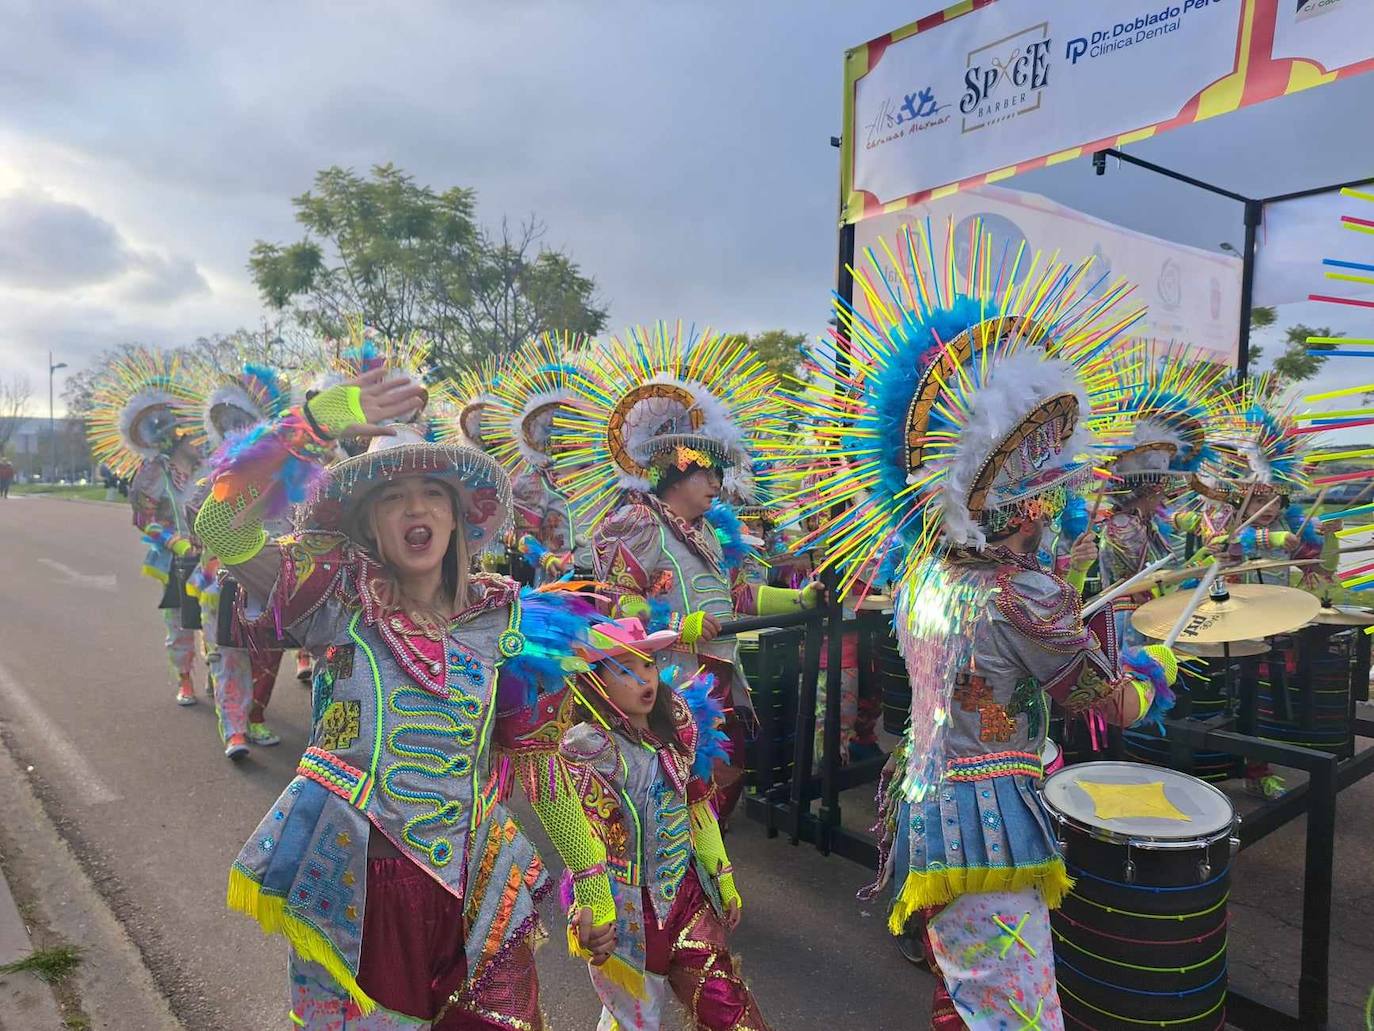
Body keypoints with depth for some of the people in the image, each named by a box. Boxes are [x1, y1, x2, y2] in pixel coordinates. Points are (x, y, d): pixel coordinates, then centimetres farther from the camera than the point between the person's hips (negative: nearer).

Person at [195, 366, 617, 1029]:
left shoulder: (502, 615, -2)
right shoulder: (337, 596, -7)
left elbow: (540, 758, 3)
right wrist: (314, 422, -31)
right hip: (353, 890, -1)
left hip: (475, 893, 2)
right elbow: (219, 529, -22)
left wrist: (593, 883, 4)